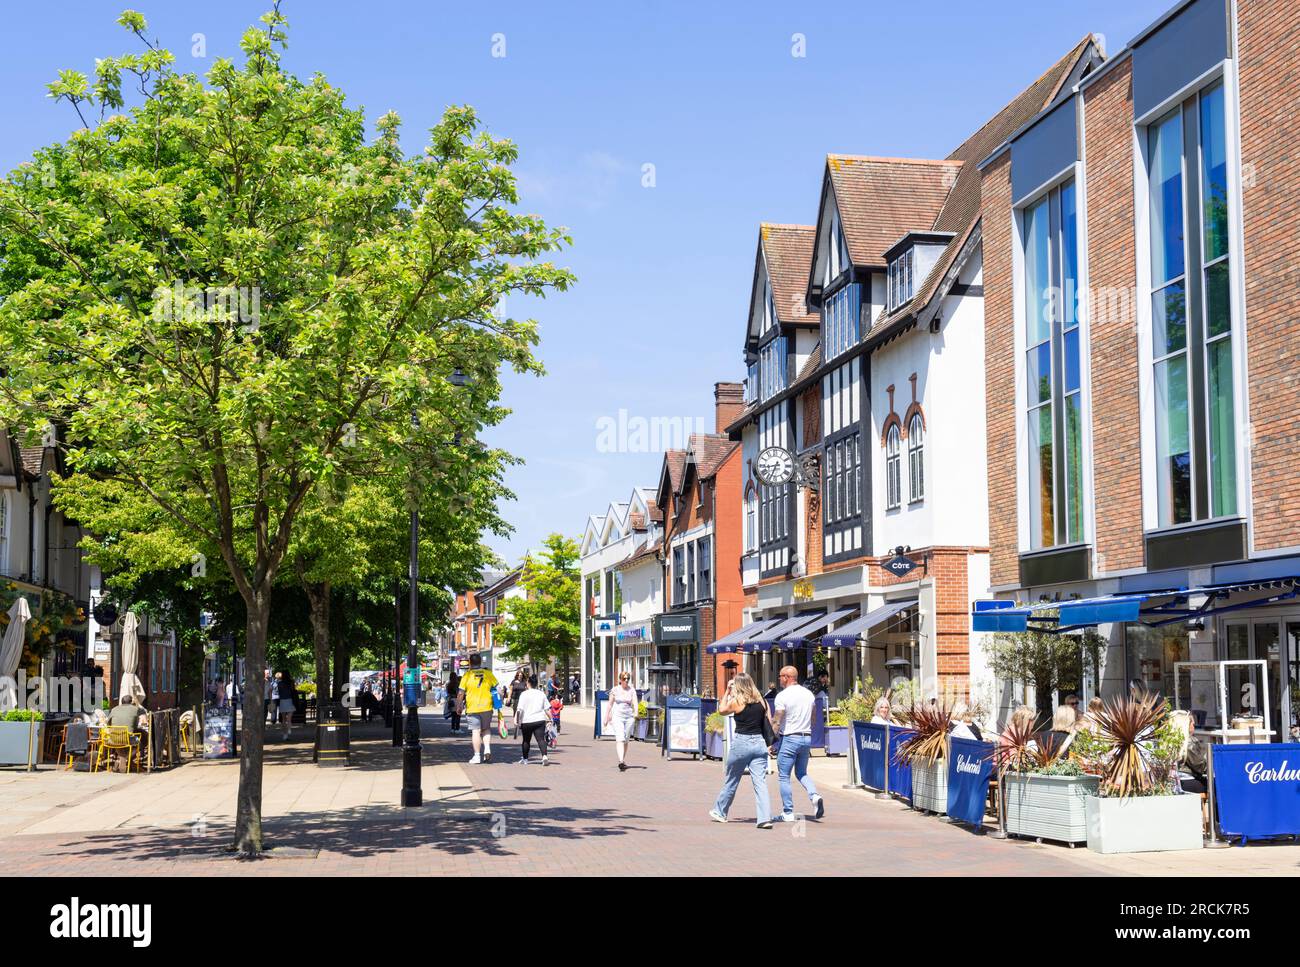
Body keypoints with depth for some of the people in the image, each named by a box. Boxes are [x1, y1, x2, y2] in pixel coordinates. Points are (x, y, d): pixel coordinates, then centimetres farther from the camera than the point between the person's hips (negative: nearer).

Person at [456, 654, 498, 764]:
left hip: (472, 708, -2)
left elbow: (460, 694, -6)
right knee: (486, 729, 18)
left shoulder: (467, 675, -5)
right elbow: (497, 689, 5)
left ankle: (477, 756, 2)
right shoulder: (488, 674, 3)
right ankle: (487, 748, 0)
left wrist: (459, 706, 5)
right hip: (487, 707, 2)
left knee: (476, 731, 1)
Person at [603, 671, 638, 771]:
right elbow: (610, 704, 9)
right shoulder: (615, 690, 1)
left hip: (629, 717, 2)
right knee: (620, 738, -17)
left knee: (626, 740, 10)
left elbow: (635, 703, -9)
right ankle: (621, 761, -29)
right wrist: (606, 718, 10)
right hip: (618, 716, -2)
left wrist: (636, 713, -29)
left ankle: (624, 761, 24)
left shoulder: (632, 690, 2)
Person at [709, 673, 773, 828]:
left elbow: (722, 710, 13)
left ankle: (720, 812, 29)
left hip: (741, 743, -3)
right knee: (760, 782, -3)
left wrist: (727, 692, 17)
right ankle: (765, 818, -14)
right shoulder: (761, 701, 5)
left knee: (731, 781, 13)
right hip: (759, 743, 3)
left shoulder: (736, 701, -5)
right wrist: (768, 744, 14)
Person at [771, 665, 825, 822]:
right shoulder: (808, 694, 8)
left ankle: (788, 813, 4)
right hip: (807, 738, 6)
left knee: (783, 776, 4)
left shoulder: (782, 696, -11)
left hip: (790, 738, -6)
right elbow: (813, 719, 15)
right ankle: (815, 796, -7)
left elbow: (776, 722, -13)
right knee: (801, 773, 19)